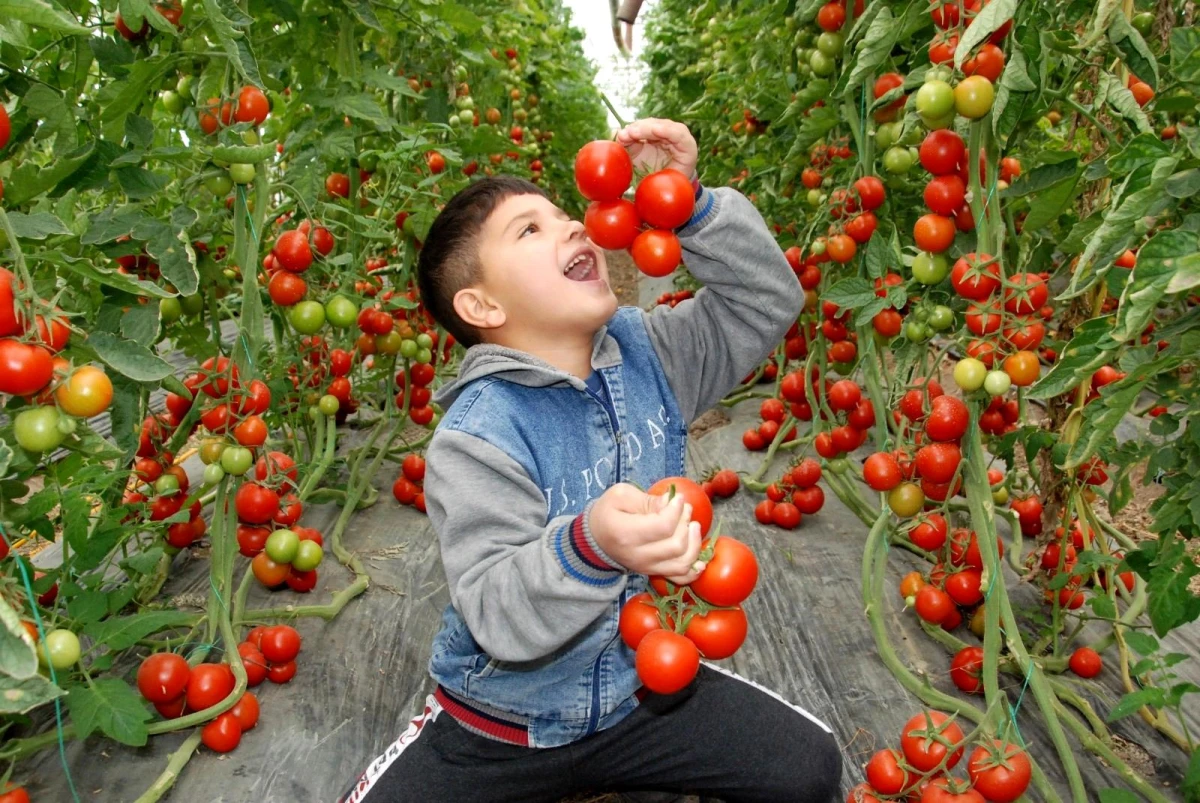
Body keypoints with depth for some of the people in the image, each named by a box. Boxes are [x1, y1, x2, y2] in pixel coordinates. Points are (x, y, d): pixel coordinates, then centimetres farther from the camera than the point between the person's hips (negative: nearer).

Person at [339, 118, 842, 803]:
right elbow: (497, 617, -31)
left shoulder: (643, 352, -6)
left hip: (644, 688, 4)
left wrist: (687, 203, -16)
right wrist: (590, 547, -50)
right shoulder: (475, 439, -24)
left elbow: (768, 302, -4)